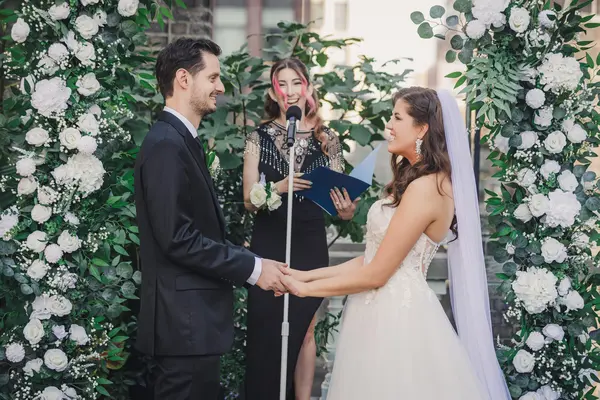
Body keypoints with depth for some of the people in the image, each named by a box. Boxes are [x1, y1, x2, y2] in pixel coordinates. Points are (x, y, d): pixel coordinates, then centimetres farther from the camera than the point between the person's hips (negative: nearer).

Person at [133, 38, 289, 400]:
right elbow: (177, 237, -22)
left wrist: (254, 264, 8)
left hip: (192, 318, 10)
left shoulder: (183, 140, 16)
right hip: (185, 321, -10)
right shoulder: (166, 144, -16)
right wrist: (253, 268, -15)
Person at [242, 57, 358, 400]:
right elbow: (249, 200, -3)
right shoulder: (259, 138, -1)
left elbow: (339, 193, 4)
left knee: (304, 331, 10)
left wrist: (347, 210, -19)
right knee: (267, 332, 2)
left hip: (310, 245, 1)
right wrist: (278, 187, -22)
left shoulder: (327, 139, 2)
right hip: (269, 245, -1)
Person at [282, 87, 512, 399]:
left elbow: (376, 274, -17)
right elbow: (371, 258, 12)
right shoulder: (411, 178, 13)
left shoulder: (426, 187, -17)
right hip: (383, 311, 9)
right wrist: (308, 275, 7)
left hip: (396, 316, -9)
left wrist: (306, 289, -7)